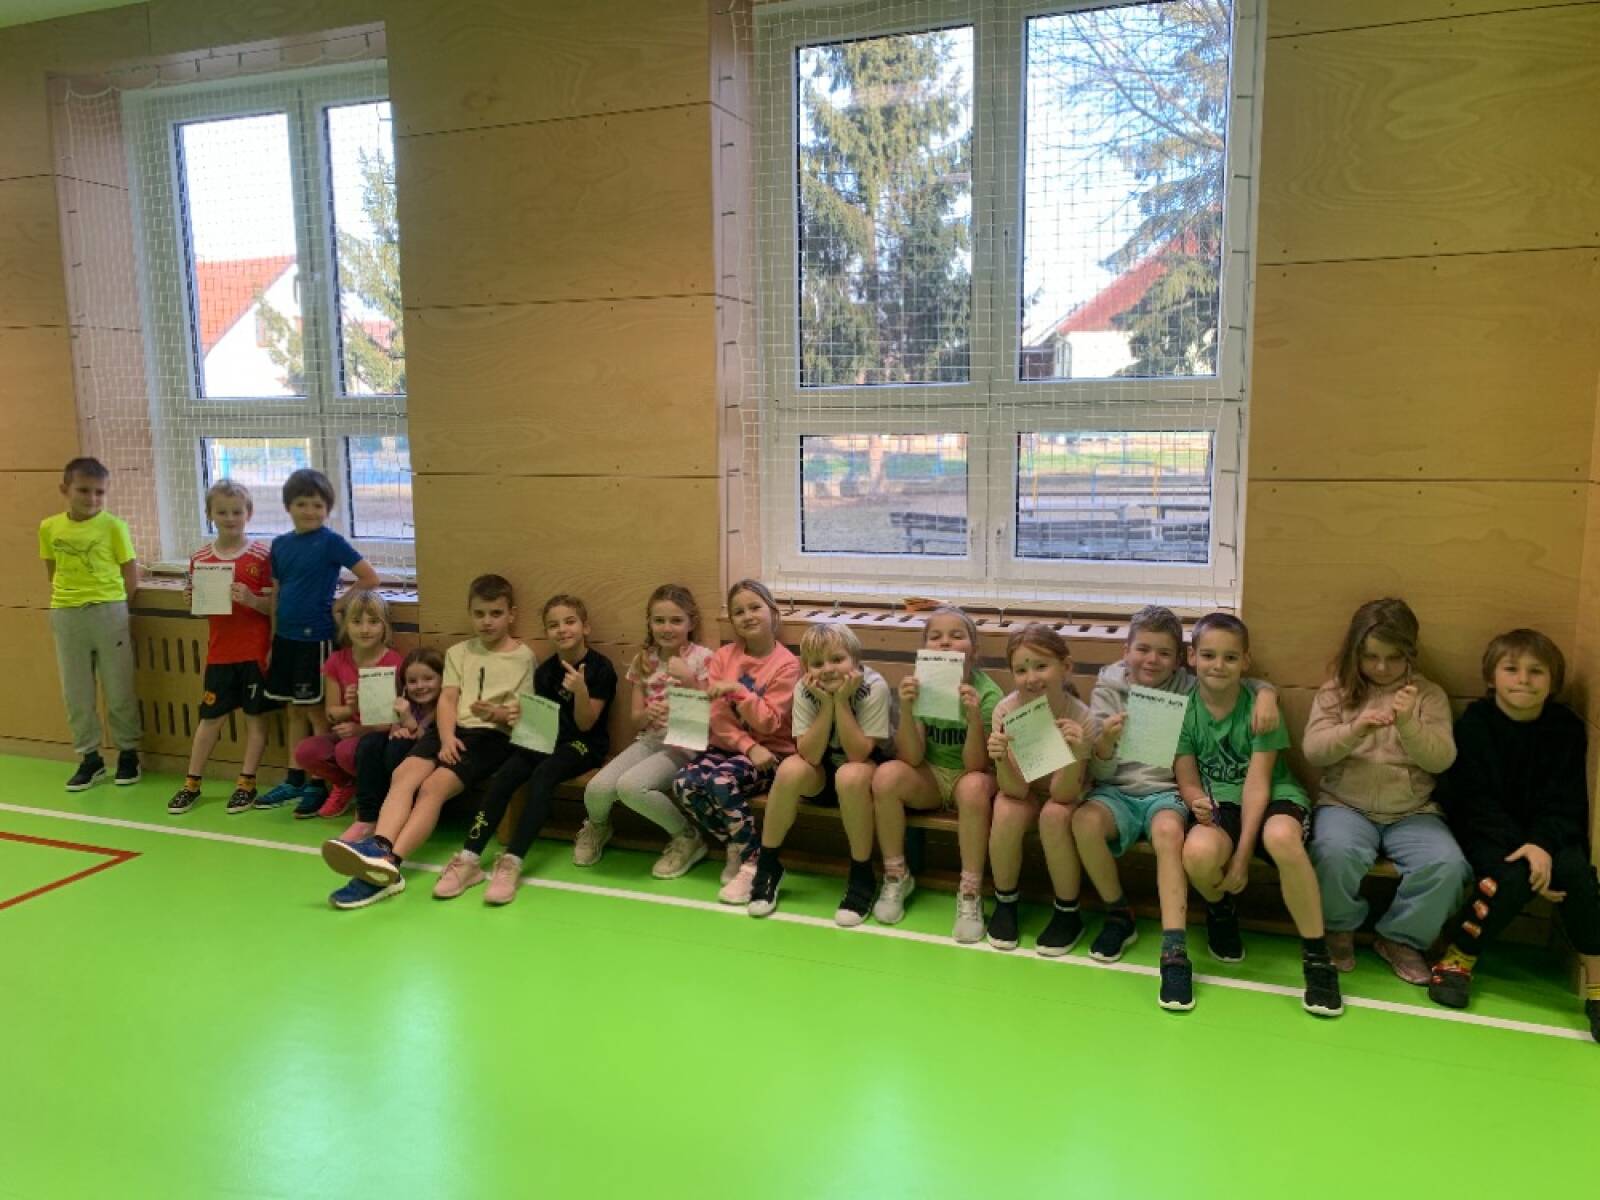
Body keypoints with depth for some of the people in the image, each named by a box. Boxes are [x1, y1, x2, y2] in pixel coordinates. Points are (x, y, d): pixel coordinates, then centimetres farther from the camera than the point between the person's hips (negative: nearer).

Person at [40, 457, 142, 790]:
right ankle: (89, 758, 21)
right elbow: (53, 573, 13)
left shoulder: (114, 526, -6)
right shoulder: (49, 527, 3)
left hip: (108, 613, -3)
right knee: (76, 693, 9)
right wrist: (70, 599, 3)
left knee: (119, 690, 5)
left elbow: (131, 577, -2)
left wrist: (110, 605, 0)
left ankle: (128, 753, 18)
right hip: (65, 616, 3)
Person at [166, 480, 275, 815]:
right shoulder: (200, 559, 2)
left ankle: (246, 783, 16)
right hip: (220, 652, 3)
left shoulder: (261, 556, -6)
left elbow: (276, 605, -5)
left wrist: (252, 600, -23)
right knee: (210, 717, 10)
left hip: (255, 651, -3)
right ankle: (191, 783, 20)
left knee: (255, 716, 6)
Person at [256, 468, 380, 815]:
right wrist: (272, 641, 13)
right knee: (293, 711, 14)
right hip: (285, 637, 6)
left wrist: (339, 605, -7)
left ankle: (321, 784, 10)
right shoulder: (280, 544, 7)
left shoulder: (330, 542, -10)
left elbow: (371, 579, -12)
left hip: (315, 638, -6)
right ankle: (294, 780, 23)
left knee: (315, 711, 1)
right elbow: (277, 595, 13)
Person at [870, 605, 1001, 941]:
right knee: (886, 775, -27)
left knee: (974, 787, -35)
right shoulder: (918, 686, -11)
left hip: (967, 777, -2)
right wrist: (906, 709, -31)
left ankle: (969, 894, -19)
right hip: (929, 776, 2)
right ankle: (896, 877, -7)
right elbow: (911, 759, -15)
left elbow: (975, 766, -21)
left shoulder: (987, 693, -17)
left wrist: (974, 716, -37)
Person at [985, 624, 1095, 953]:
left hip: (1065, 793, -1)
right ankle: (1004, 902, -5)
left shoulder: (1080, 718, -27)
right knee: (1007, 812, -29)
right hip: (1024, 789, 1)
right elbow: (1016, 790, -25)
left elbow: (1063, 794, -28)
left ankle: (1067, 913, -10)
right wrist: (1001, 758, -45)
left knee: (1054, 815, -31)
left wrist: (1077, 753, -46)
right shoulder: (1006, 711, -23)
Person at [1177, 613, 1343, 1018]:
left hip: (1274, 797, -1)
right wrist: (1197, 801, -27)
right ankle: (1220, 911, 5)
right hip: (1219, 801, 2)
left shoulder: (1259, 701, -10)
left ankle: (1317, 957, -21)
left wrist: (1242, 855, -21)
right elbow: (1187, 779, 0)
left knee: (1281, 837, -39)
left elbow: (1258, 783, -14)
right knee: (1198, 853, -34)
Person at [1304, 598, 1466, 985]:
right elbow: (1313, 750, -5)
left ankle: (1401, 939, 2)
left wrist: (1408, 724, -23)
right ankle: (1339, 931, -1)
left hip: (1412, 812, 1)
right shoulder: (1335, 692, 5)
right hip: (1346, 806, -1)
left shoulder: (1429, 695, 6)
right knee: (1336, 851, -33)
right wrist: (1355, 729, -23)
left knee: (1448, 865, -26)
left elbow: (1440, 759, -5)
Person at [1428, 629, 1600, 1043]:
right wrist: (1518, 854, -24)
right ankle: (1458, 958, -13)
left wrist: (1542, 845, -25)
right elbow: (1477, 805, -11)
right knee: (1514, 875, -31)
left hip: (1548, 836, 3)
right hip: (1489, 835, -2)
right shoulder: (1474, 725, -7)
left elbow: (1565, 804, -5)